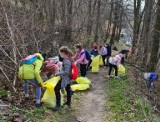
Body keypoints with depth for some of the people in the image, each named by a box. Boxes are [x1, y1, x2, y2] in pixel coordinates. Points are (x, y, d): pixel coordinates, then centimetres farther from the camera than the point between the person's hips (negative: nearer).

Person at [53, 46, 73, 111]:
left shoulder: (66, 61, -26)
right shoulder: (68, 59, 4)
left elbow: (66, 72, -29)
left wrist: (58, 73, -22)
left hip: (65, 78, -10)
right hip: (68, 78, 10)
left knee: (57, 89, -8)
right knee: (68, 89, 23)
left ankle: (58, 105, -4)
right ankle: (68, 102, 42)